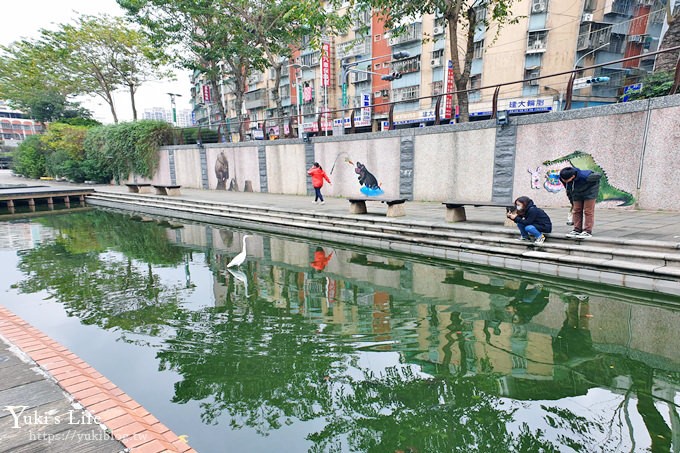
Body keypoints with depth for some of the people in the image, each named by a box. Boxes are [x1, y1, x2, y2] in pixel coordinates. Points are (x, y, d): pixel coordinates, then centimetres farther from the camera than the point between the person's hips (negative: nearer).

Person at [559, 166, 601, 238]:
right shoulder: (562, 178, -23)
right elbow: (568, 189, -2)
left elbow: (598, 176, -19)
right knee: (576, 211, 4)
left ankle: (588, 231, -4)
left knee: (588, 211, -6)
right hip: (577, 194, 5)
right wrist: (572, 201, 6)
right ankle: (577, 230, 11)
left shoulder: (584, 176, -39)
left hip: (589, 193, -5)